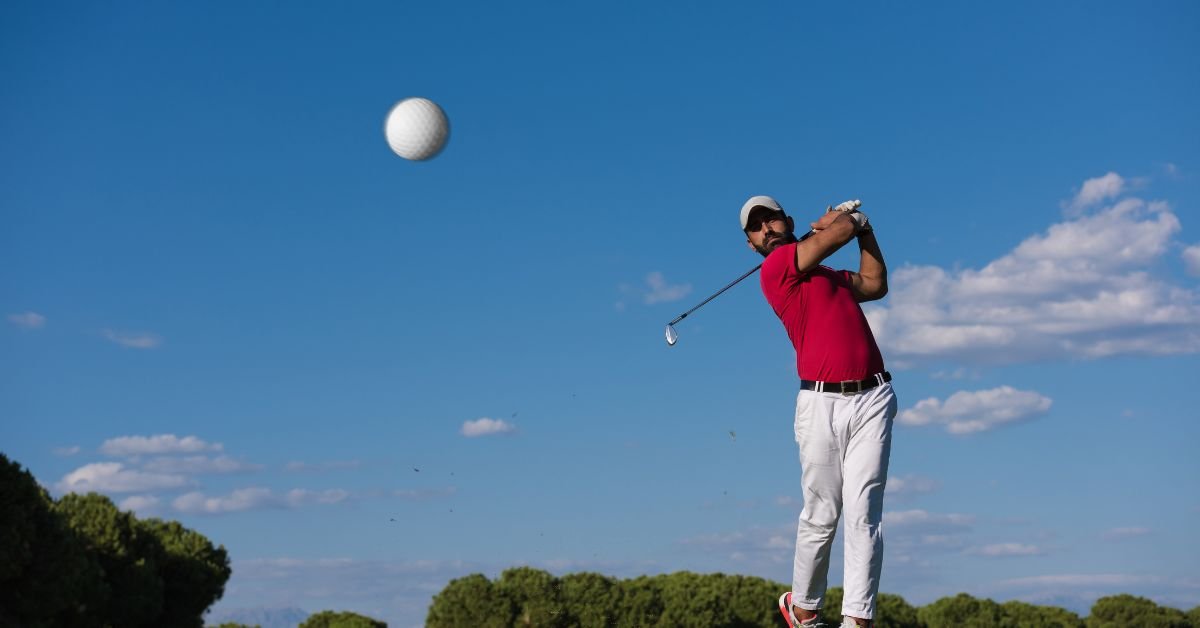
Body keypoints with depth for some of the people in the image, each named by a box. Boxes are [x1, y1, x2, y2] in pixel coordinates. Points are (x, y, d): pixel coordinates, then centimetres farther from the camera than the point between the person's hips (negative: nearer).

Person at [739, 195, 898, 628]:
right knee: (821, 516, 0)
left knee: (863, 514, -6)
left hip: (872, 399, 5)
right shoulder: (777, 266, 0)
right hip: (822, 402, -5)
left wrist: (864, 227, 27)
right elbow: (840, 231, -2)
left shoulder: (828, 275, 25)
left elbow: (875, 284, 34)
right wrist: (850, 218, 20)